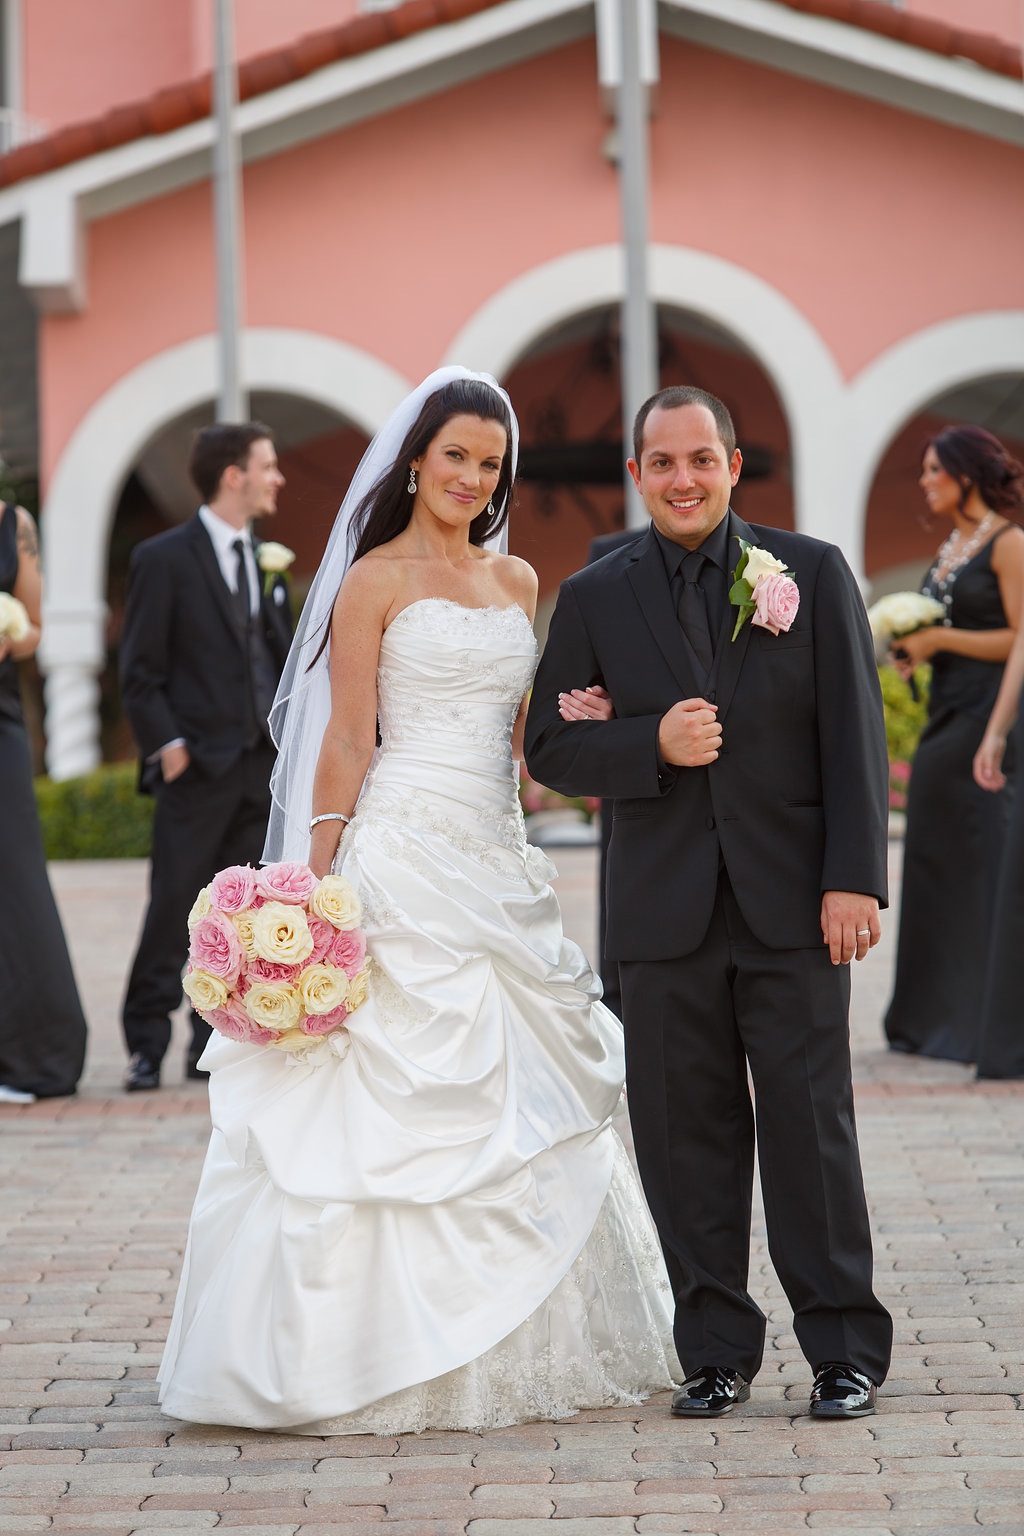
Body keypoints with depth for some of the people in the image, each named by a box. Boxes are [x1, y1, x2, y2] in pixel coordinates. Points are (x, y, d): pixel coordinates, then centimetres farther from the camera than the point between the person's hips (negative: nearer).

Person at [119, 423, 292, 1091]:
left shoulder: (264, 559, 14)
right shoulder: (164, 559, -5)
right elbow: (141, 672, -6)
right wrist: (166, 745, -14)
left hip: (262, 765, 6)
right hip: (198, 767, -6)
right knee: (173, 912, -4)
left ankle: (216, 1045, 12)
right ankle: (147, 1047, 3)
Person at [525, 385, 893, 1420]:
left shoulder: (812, 573, 4)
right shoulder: (593, 598, 7)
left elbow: (853, 737, 1)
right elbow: (551, 749, 6)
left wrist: (854, 878, -8)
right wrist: (653, 745, -12)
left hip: (792, 906, -1)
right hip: (665, 912, 2)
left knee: (812, 1126, -1)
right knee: (687, 1138, 5)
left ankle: (843, 1349, 9)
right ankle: (716, 1352, 15)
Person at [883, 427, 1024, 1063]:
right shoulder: (952, 547, 16)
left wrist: (939, 639, -13)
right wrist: (914, 648, 5)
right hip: (945, 717, 9)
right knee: (935, 862, 9)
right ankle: (934, 1018, 15)